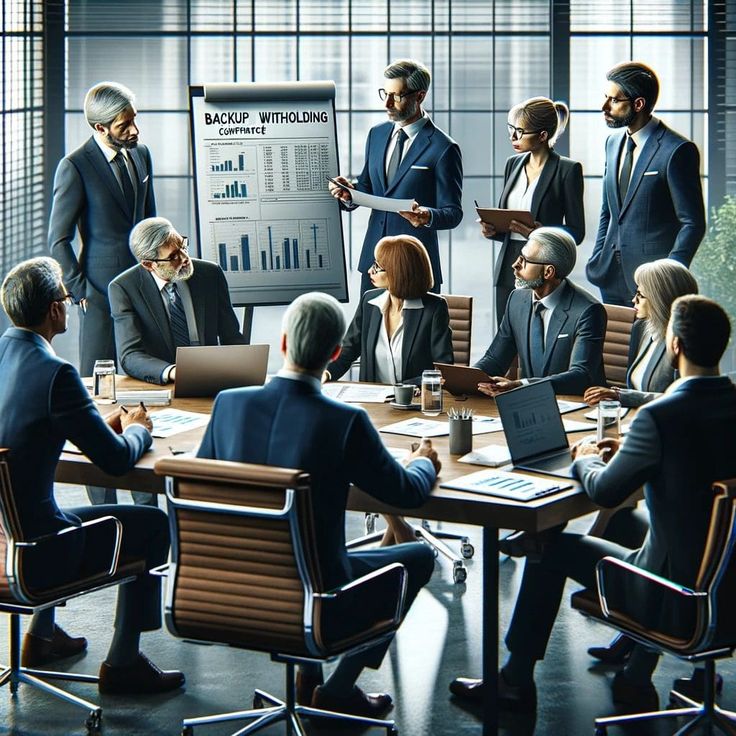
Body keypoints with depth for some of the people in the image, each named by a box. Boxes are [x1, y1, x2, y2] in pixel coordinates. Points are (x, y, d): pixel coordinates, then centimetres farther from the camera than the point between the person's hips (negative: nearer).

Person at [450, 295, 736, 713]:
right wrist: (627, 451, 13)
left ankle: (516, 681, 25)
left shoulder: (659, 417, -22)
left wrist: (587, 460, 8)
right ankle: (637, 679, 35)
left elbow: (604, 491, -13)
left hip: (675, 587, -7)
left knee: (551, 548, 12)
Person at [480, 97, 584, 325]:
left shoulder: (567, 169, -6)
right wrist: (492, 229, -1)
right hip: (508, 267, 6)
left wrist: (541, 232, -21)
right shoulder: (513, 164, 13)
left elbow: (576, 232, -5)